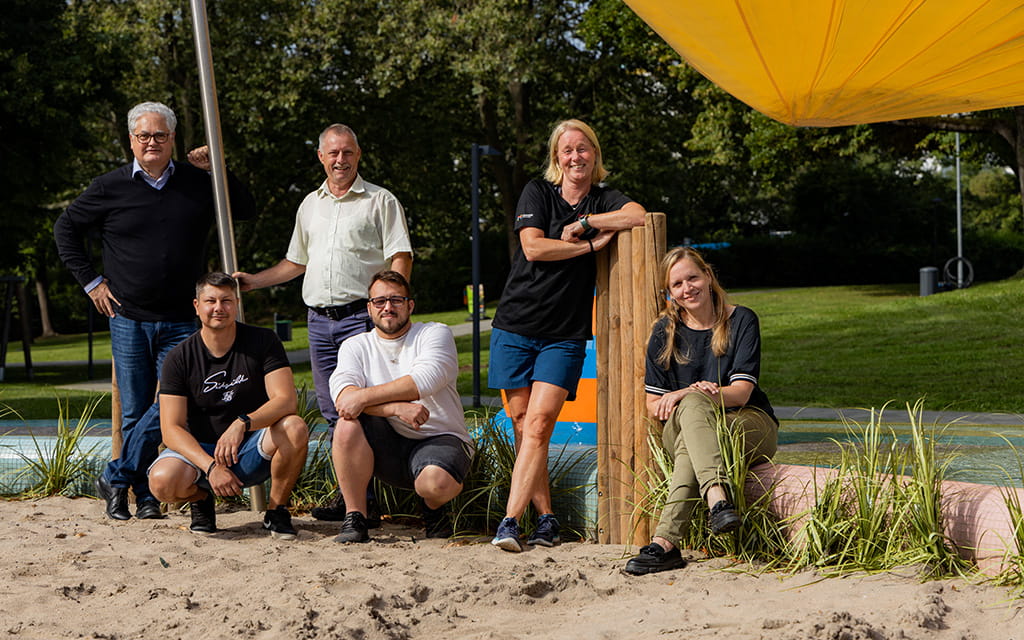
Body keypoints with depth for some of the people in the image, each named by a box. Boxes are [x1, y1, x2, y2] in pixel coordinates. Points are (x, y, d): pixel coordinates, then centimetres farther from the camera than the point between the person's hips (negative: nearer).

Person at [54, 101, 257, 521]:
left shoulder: (198, 183, 7)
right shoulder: (109, 188, 3)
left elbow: (247, 211, 11)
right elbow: (66, 228, 14)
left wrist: (219, 172, -2)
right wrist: (90, 280, 6)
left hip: (180, 323, 1)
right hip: (128, 319, -1)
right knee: (134, 411, 2)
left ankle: (116, 477, 4)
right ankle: (143, 495, 10)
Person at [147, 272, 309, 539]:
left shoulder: (263, 342, -5)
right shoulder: (180, 357, -6)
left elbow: (287, 401, -17)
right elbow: (171, 428, -12)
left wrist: (242, 424, -36)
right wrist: (211, 467, -29)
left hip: (253, 455, 0)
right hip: (200, 450, 0)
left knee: (295, 428, -31)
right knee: (163, 481, -32)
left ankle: (276, 510, -6)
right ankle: (200, 498, 7)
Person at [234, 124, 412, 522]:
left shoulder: (380, 201, 2)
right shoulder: (310, 205, 20)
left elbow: (400, 258, -4)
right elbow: (297, 262, 28)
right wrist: (253, 281, 17)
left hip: (361, 315, -6)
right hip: (319, 320, 6)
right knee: (332, 411, 6)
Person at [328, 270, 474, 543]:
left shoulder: (436, 334, 0)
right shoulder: (355, 347, 7)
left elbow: (424, 380, -20)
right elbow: (342, 395, -14)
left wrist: (364, 397, -25)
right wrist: (396, 408, -30)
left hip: (440, 439, -2)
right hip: (387, 448, 3)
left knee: (436, 482, -35)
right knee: (348, 423, -28)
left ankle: (433, 506, 4)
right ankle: (354, 518, -18)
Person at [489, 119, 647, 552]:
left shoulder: (605, 200, 9)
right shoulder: (537, 193, 6)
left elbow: (639, 217, -13)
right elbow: (533, 246, -9)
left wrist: (583, 222, -13)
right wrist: (591, 244, -9)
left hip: (565, 334, -1)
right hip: (516, 325, 1)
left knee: (538, 423, -13)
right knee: (523, 426, 0)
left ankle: (510, 520, -16)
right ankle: (546, 518, 8)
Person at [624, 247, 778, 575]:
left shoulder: (741, 321, 1)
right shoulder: (665, 332, 6)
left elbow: (741, 393, -8)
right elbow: (654, 406, 2)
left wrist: (698, 395, -27)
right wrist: (694, 394, -18)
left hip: (751, 428, -2)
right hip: (681, 430, 2)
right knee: (693, 406, -35)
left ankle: (666, 541, -49)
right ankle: (718, 498, -56)